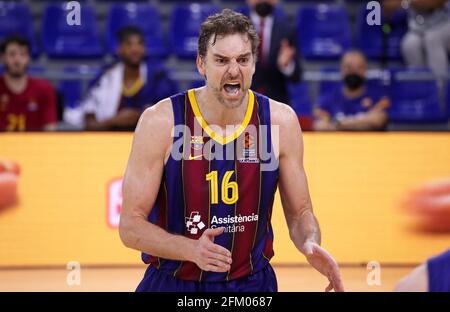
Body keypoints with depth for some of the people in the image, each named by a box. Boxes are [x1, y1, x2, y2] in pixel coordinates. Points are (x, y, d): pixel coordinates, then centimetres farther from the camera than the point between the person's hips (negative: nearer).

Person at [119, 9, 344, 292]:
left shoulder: (280, 121, -6)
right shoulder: (160, 122, -14)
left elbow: (300, 212, 4)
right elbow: (130, 226, -13)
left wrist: (310, 244, -19)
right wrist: (192, 249, -29)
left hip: (252, 283, 2)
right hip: (172, 283, -2)